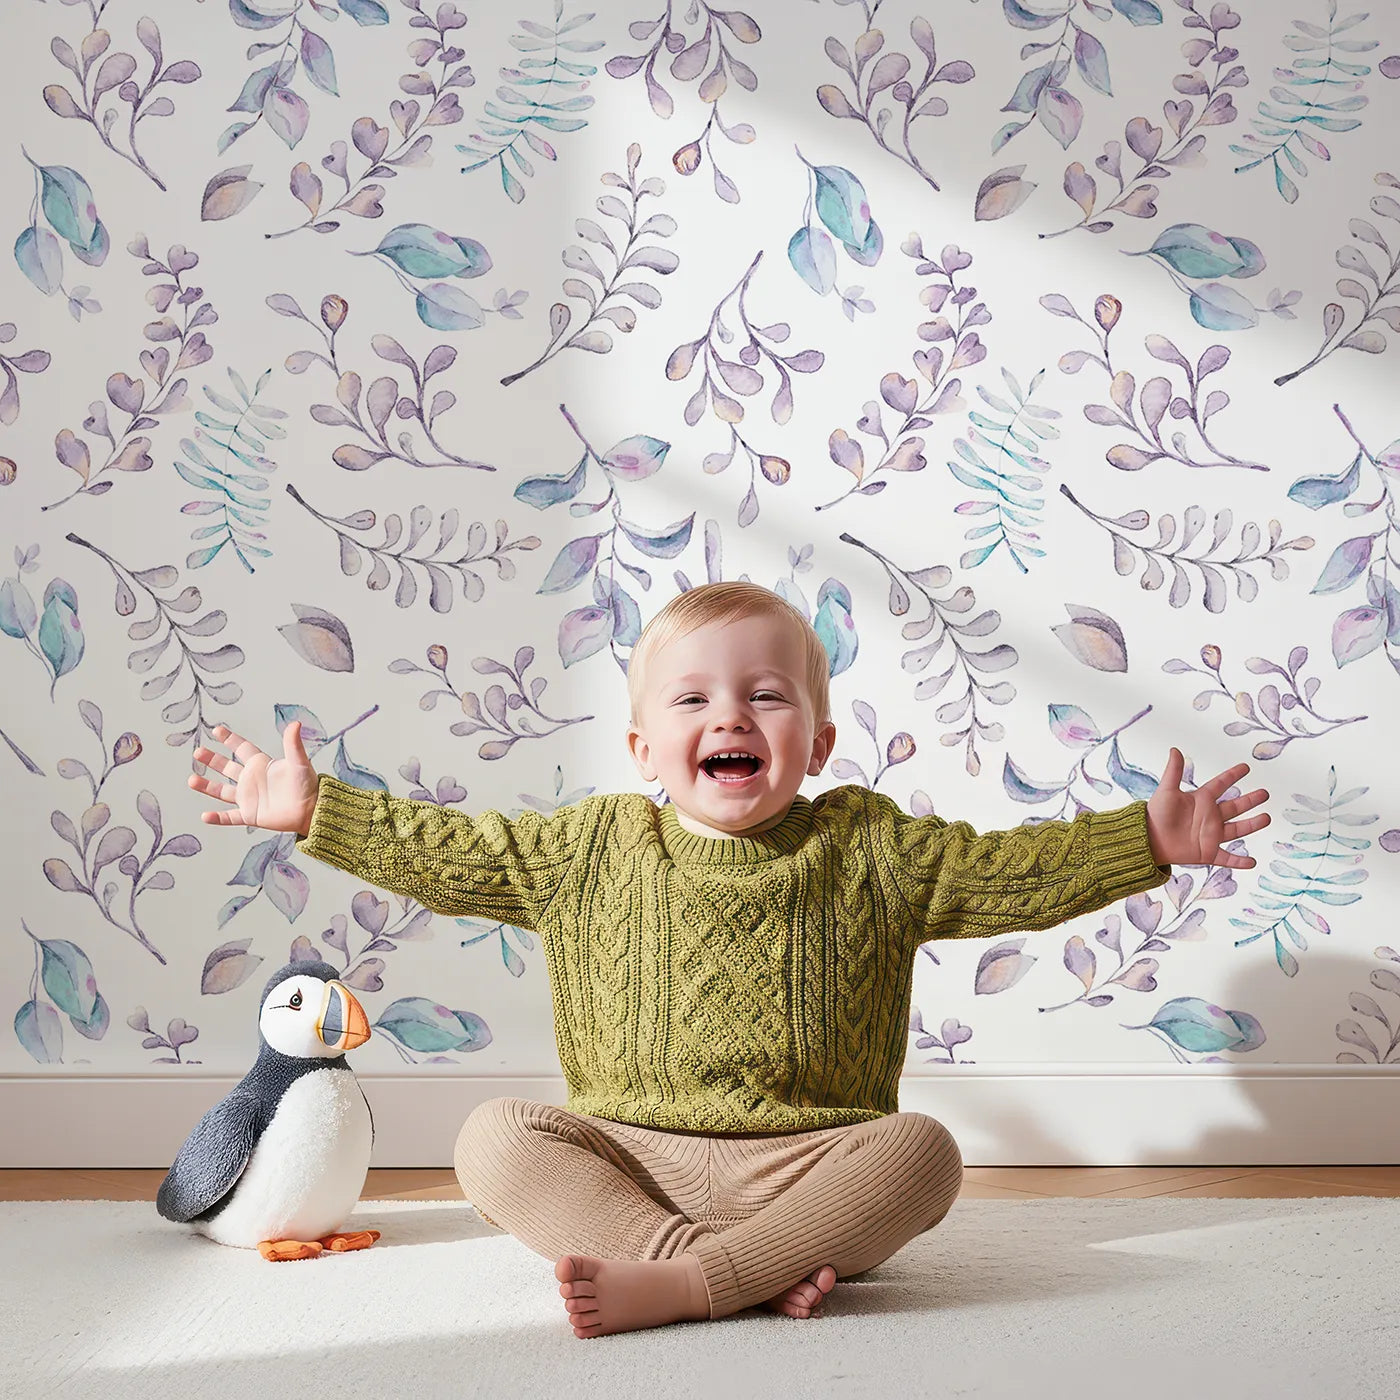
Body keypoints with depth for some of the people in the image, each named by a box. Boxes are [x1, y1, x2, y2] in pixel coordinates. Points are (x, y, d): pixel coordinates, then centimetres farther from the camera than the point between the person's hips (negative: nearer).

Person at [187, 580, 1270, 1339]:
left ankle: (672, 1284, -35)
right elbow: (451, 854, 8)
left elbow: (1016, 871, 0)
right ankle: (747, 1272, -33)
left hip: (811, 1162, -1)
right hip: (628, 1156, 1)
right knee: (495, 1139, -22)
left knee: (920, 1152, -29)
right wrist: (316, 809, 6)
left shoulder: (869, 849, 2)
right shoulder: (594, 849, 5)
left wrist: (1147, 839, -9)